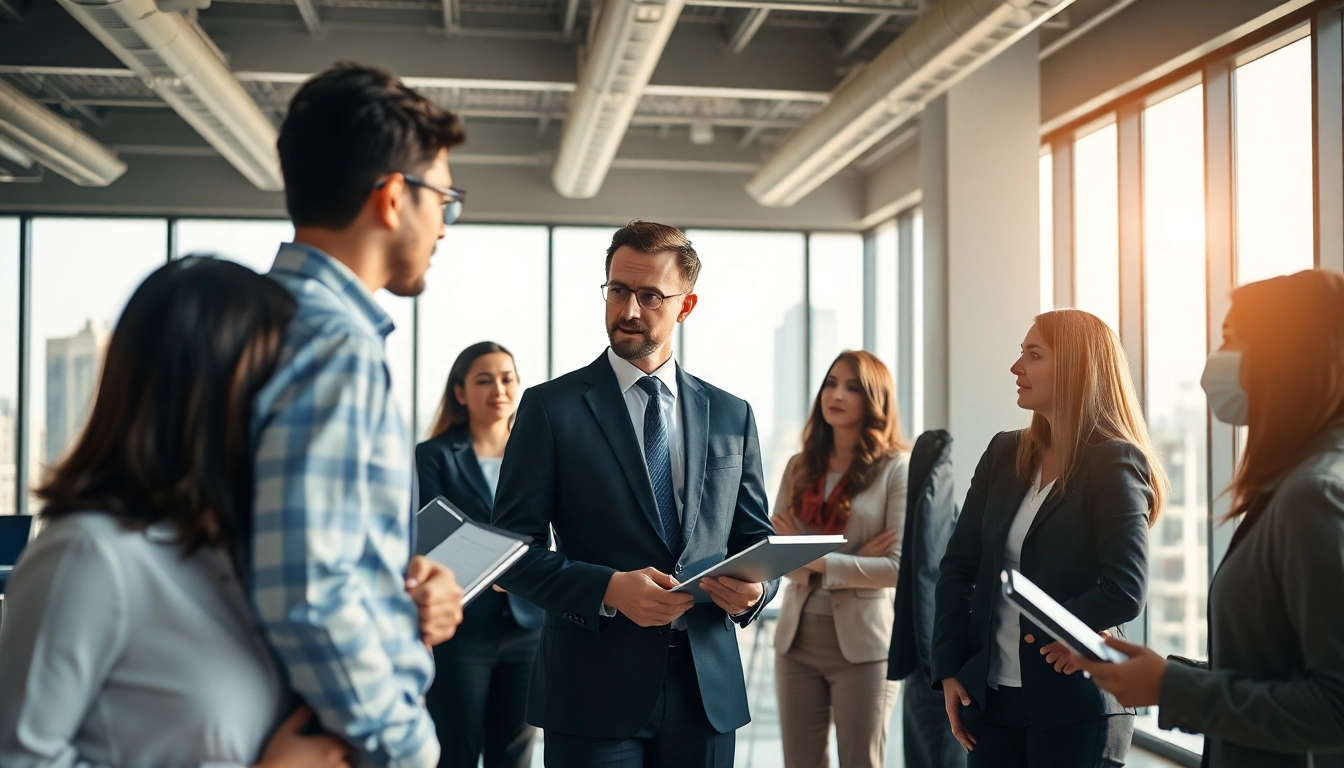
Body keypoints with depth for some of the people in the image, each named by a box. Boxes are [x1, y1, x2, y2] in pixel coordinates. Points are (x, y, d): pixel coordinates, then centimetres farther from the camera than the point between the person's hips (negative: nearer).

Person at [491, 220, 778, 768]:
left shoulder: (731, 415, 9)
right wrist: (608, 589, -19)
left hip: (708, 690, 3)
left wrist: (755, 587, -9)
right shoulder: (551, 407, -1)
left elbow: (756, 540, 14)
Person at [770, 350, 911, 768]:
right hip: (797, 639, 5)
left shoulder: (897, 467, -6)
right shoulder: (800, 466, 8)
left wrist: (817, 561, -14)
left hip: (862, 642, -5)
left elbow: (899, 566, -14)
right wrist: (852, 560, -12)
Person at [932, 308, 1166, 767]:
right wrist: (949, 669, -1)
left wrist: (1037, 633, -9)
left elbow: (1125, 593, -17)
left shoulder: (1115, 463, -9)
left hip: (1075, 706, -5)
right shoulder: (1004, 454, 7)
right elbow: (958, 567, 6)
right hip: (990, 694, 5)